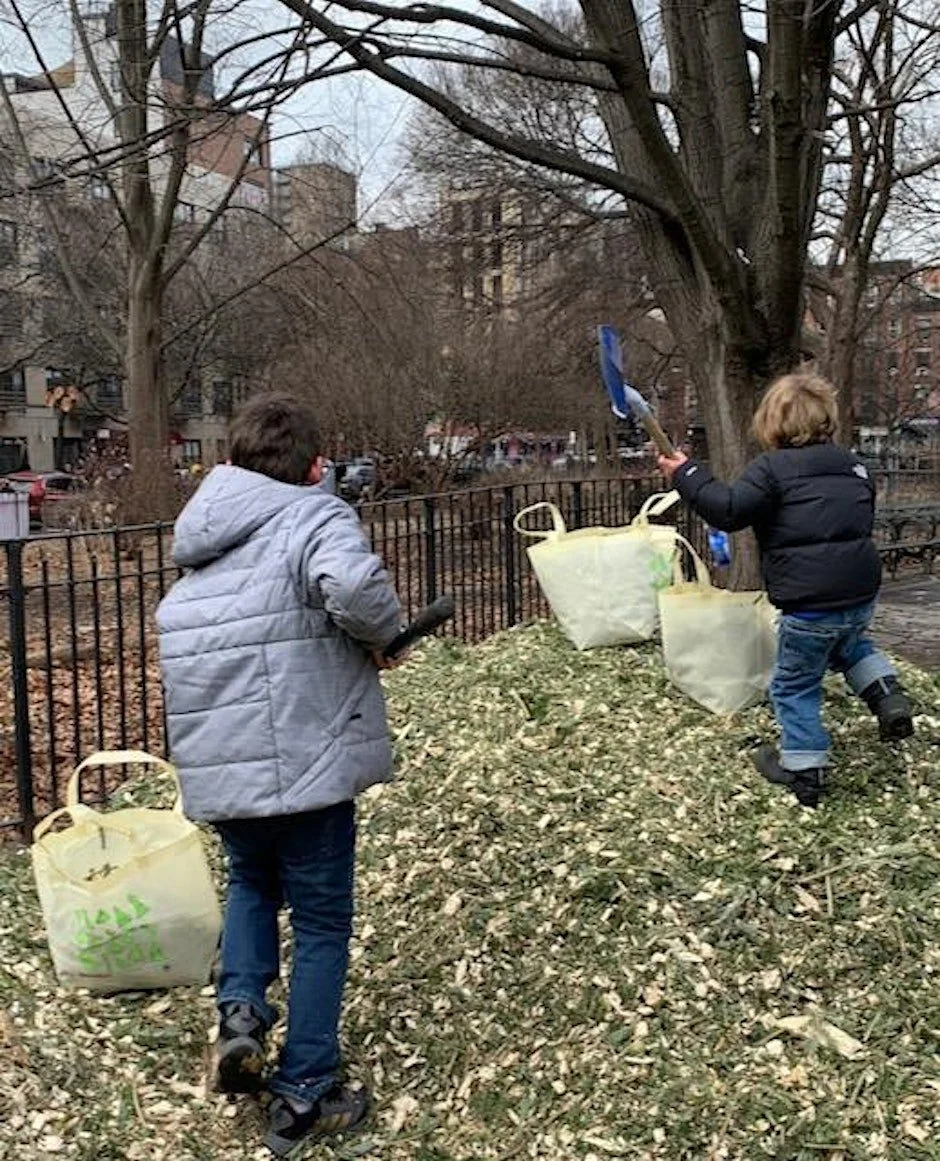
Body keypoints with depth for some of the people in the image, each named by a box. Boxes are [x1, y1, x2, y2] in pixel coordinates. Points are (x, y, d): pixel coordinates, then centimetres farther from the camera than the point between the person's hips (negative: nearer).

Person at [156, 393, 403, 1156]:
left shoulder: (201, 542, 14)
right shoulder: (313, 515, -8)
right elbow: (356, 588, -30)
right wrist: (382, 637, -8)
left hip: (216, 768, 6)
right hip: (302, 762, -6)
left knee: (252, 883, 31)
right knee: (321, 923, 10)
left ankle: (240, 1006, 11)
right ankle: (304, 1098, 17)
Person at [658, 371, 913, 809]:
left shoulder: (772, 468, -9)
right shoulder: (852, 465, 12)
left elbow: (728, 511, -15)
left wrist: (686, 475, -6)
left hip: (811, 604, -6)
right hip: (863, 594, 7)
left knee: (794, 686, 11)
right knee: (849, 642, 37)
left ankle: (802, 770, 17)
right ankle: (887, 695, 16)